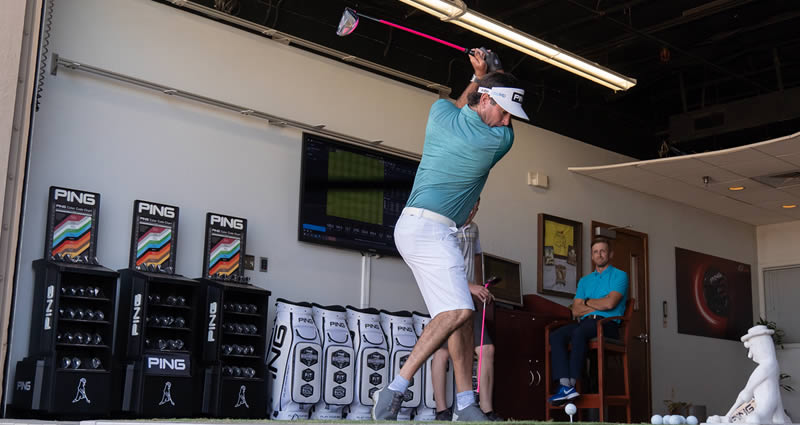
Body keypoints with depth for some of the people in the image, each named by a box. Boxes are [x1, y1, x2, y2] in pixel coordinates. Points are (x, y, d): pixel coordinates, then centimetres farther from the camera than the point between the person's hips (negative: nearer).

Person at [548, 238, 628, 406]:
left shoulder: (619, 276, 8)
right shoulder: (584, 281, 25)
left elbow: (610, 303, -9)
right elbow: (575, 310, 12)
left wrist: (587, 302, 7)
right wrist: (598, 306, -1)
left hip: (608, 324, -6)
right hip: (586, 323, 6)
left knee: (579, 332, -36)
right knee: (556, 336, -23)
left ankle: (571, 384, -37)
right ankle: (565, 385, -35)